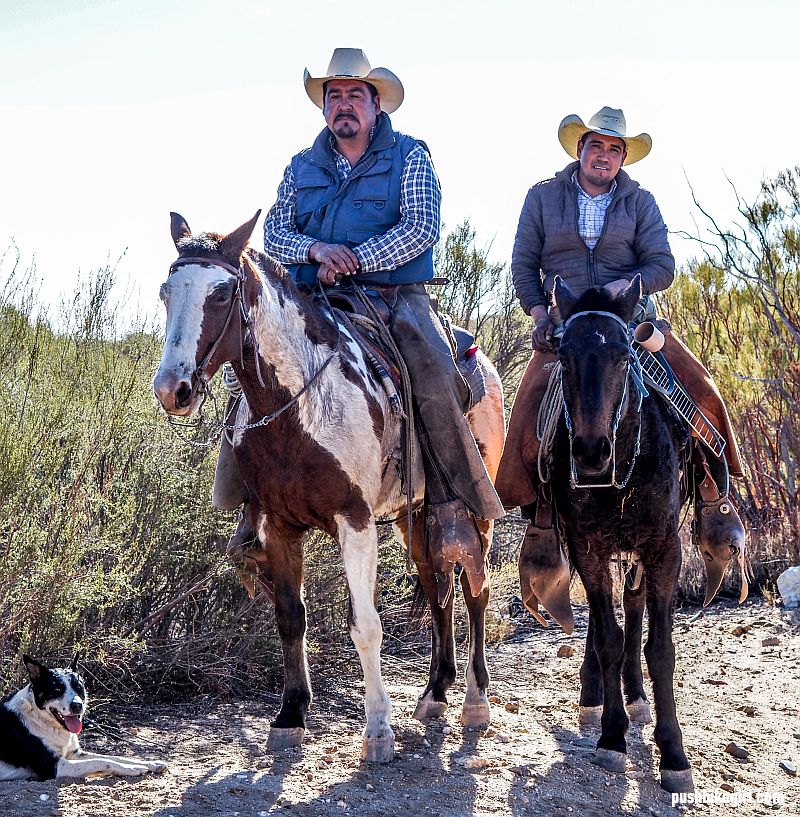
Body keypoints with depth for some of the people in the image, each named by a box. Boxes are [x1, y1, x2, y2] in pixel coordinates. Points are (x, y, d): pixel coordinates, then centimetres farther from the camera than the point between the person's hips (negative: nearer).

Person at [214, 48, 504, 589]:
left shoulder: (408, 156, 4)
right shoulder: (302, 167, 16)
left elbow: (422, 227, -9)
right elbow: (275, 233, 10)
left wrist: (354, 260, -17)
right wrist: (315, 249, -13)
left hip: (395, 295, -3)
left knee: (434, 373, -30)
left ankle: (452, 505, -22)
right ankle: (255, 499, -7)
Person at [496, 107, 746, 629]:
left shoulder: (640, 202, 10)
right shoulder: (543, 197, 9)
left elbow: (663, 265, 2)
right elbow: (524, 265, 9)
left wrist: (627, 283, -17)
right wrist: (540, 313, -5)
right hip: (563, 327, -1)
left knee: (698, 388, -16)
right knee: (533, 404, -23)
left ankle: (714, 496, 2)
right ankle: (542, 521, -12)